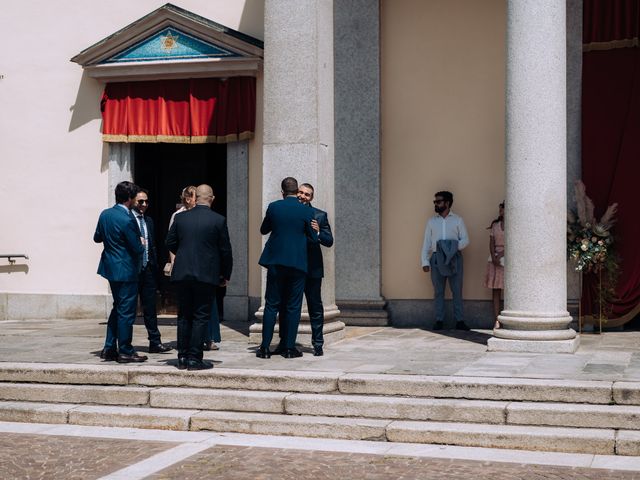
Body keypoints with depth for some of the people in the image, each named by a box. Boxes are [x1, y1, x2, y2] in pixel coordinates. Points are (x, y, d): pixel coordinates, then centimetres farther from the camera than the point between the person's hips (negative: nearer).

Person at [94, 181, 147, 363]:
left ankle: (109, 348, 20)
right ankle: (125, 352, 6)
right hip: (126, 270, -8)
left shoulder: (105, 214, 3)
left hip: (111, 267, 9)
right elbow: (137, 249, -17)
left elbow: (97, 238, 16)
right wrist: (142, 244, 3)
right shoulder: (127, 220, -21)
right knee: (126, 311, 0)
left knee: (117, 308, 19)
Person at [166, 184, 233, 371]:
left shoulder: (180, 218, 2)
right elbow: (225, 249, -2)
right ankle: (194, 359, 0)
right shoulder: (219, 220, -6)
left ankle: (183, 358, 14)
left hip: (182, 273, 3)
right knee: (201, 317, 2)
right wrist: (226, 275, 10)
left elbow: (170, 242, 7)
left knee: (184, 316, 12)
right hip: (207, 275, -3)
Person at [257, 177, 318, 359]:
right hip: (297, 262, -1)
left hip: (275, 261, 1)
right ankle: (289, 347, 7)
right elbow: (313, 238, 1)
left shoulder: (273, 207, -1)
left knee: (271, 305, 7)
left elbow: (263, 230, 12)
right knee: (293, 306, 6)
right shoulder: (306, 211, -5)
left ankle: (265, 347, 5)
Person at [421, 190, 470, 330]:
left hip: (454, 258, -2)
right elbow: (426, 243, 10)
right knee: (438, 291, 1)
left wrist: (455, 247, -17)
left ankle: (459, 321, -2)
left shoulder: (458, 220, 7)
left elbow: (465, 239, 3)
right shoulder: (431, 221, 13)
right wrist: (425, 261, 1)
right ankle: (439, 321, 4)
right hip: (437, 258, 2)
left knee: (457, 290, -3)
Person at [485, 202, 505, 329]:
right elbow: (491, 243, 6)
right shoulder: (495, 225, 13)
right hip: (495, 259, 4)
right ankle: (497, 321, 0)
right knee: (495, 291, 0)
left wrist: (500, 255, -14)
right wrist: (493, 257, -9)